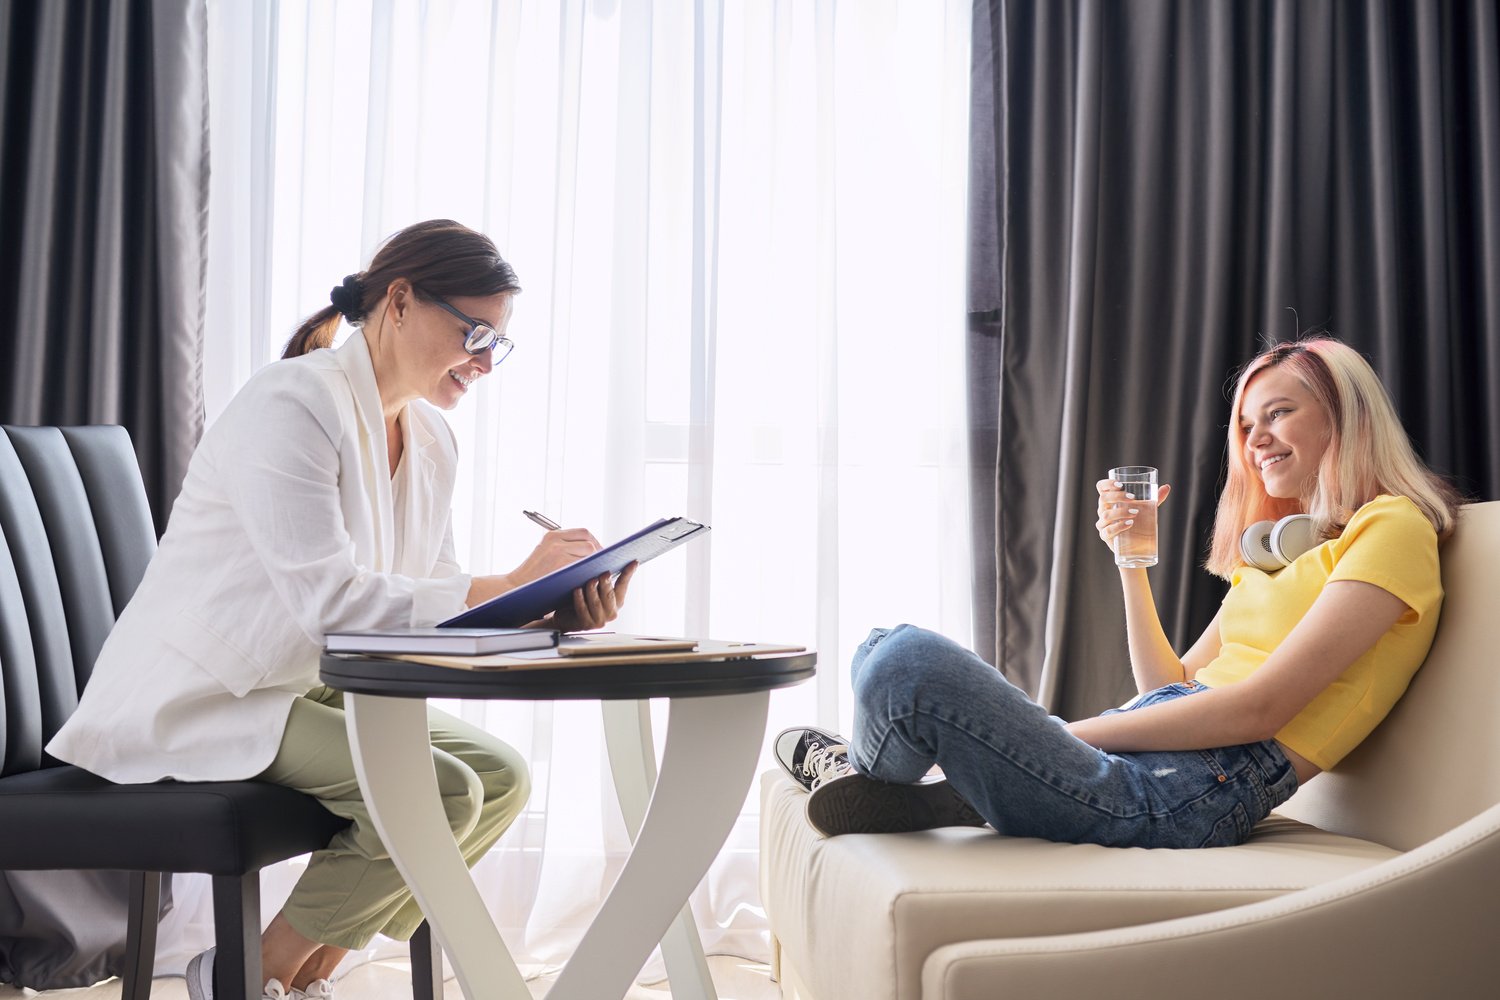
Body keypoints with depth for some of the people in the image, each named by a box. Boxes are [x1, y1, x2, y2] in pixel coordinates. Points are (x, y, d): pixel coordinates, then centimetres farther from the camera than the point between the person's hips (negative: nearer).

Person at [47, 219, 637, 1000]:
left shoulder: (430, 439, 7)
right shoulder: (291, 403, -19)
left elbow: (433, 599, 4)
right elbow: (327, 600, -28)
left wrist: (554, 614, -13)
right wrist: (507, 585, -29)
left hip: (311, 693, 9)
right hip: (201, 697, -9)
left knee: (500, 776, -4)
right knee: (440, 789, -23)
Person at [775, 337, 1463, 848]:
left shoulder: (1394, 527, -1)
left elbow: (1260, 707, -13)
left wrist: (1067, 732, -10)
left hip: (1195, 785, -10)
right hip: (1147, 752, 10)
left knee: (906, 661, -24)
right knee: (887, 653, 14)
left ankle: (860, 772, 7)